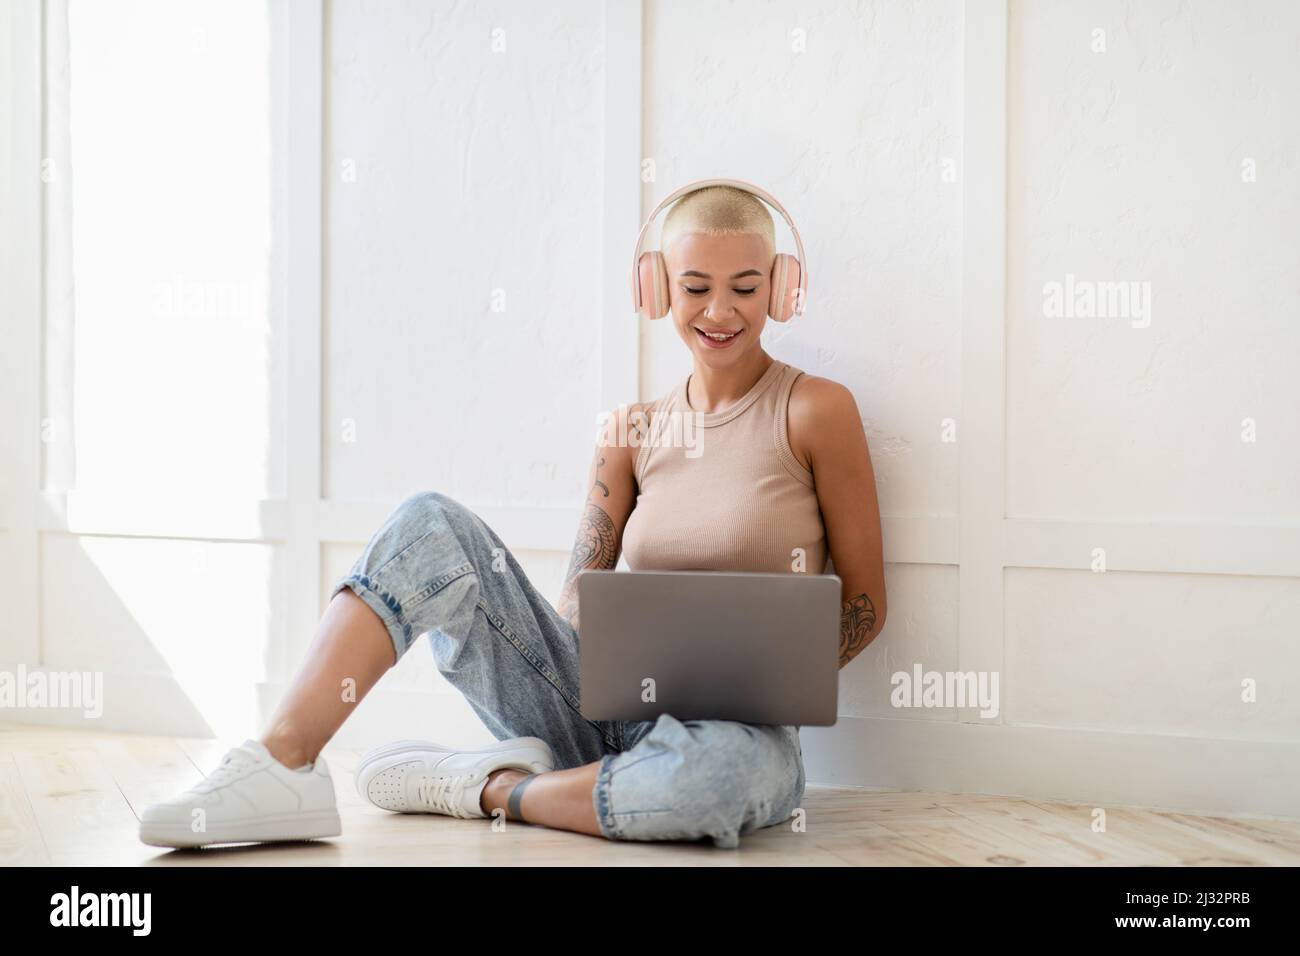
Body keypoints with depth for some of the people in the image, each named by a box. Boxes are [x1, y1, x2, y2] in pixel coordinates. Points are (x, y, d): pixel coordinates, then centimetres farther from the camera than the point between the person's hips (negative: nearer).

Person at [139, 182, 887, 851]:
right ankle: (284, 766, -24)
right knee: (431, 522, -15)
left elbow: (865, 605, 0)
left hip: (734, 724, -3)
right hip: (601, 702, 3)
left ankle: (487, 788, -17)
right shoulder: (638, 430, 11)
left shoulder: (815, 410, -1)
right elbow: (580, 604, 8)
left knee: (736, 769, -43)